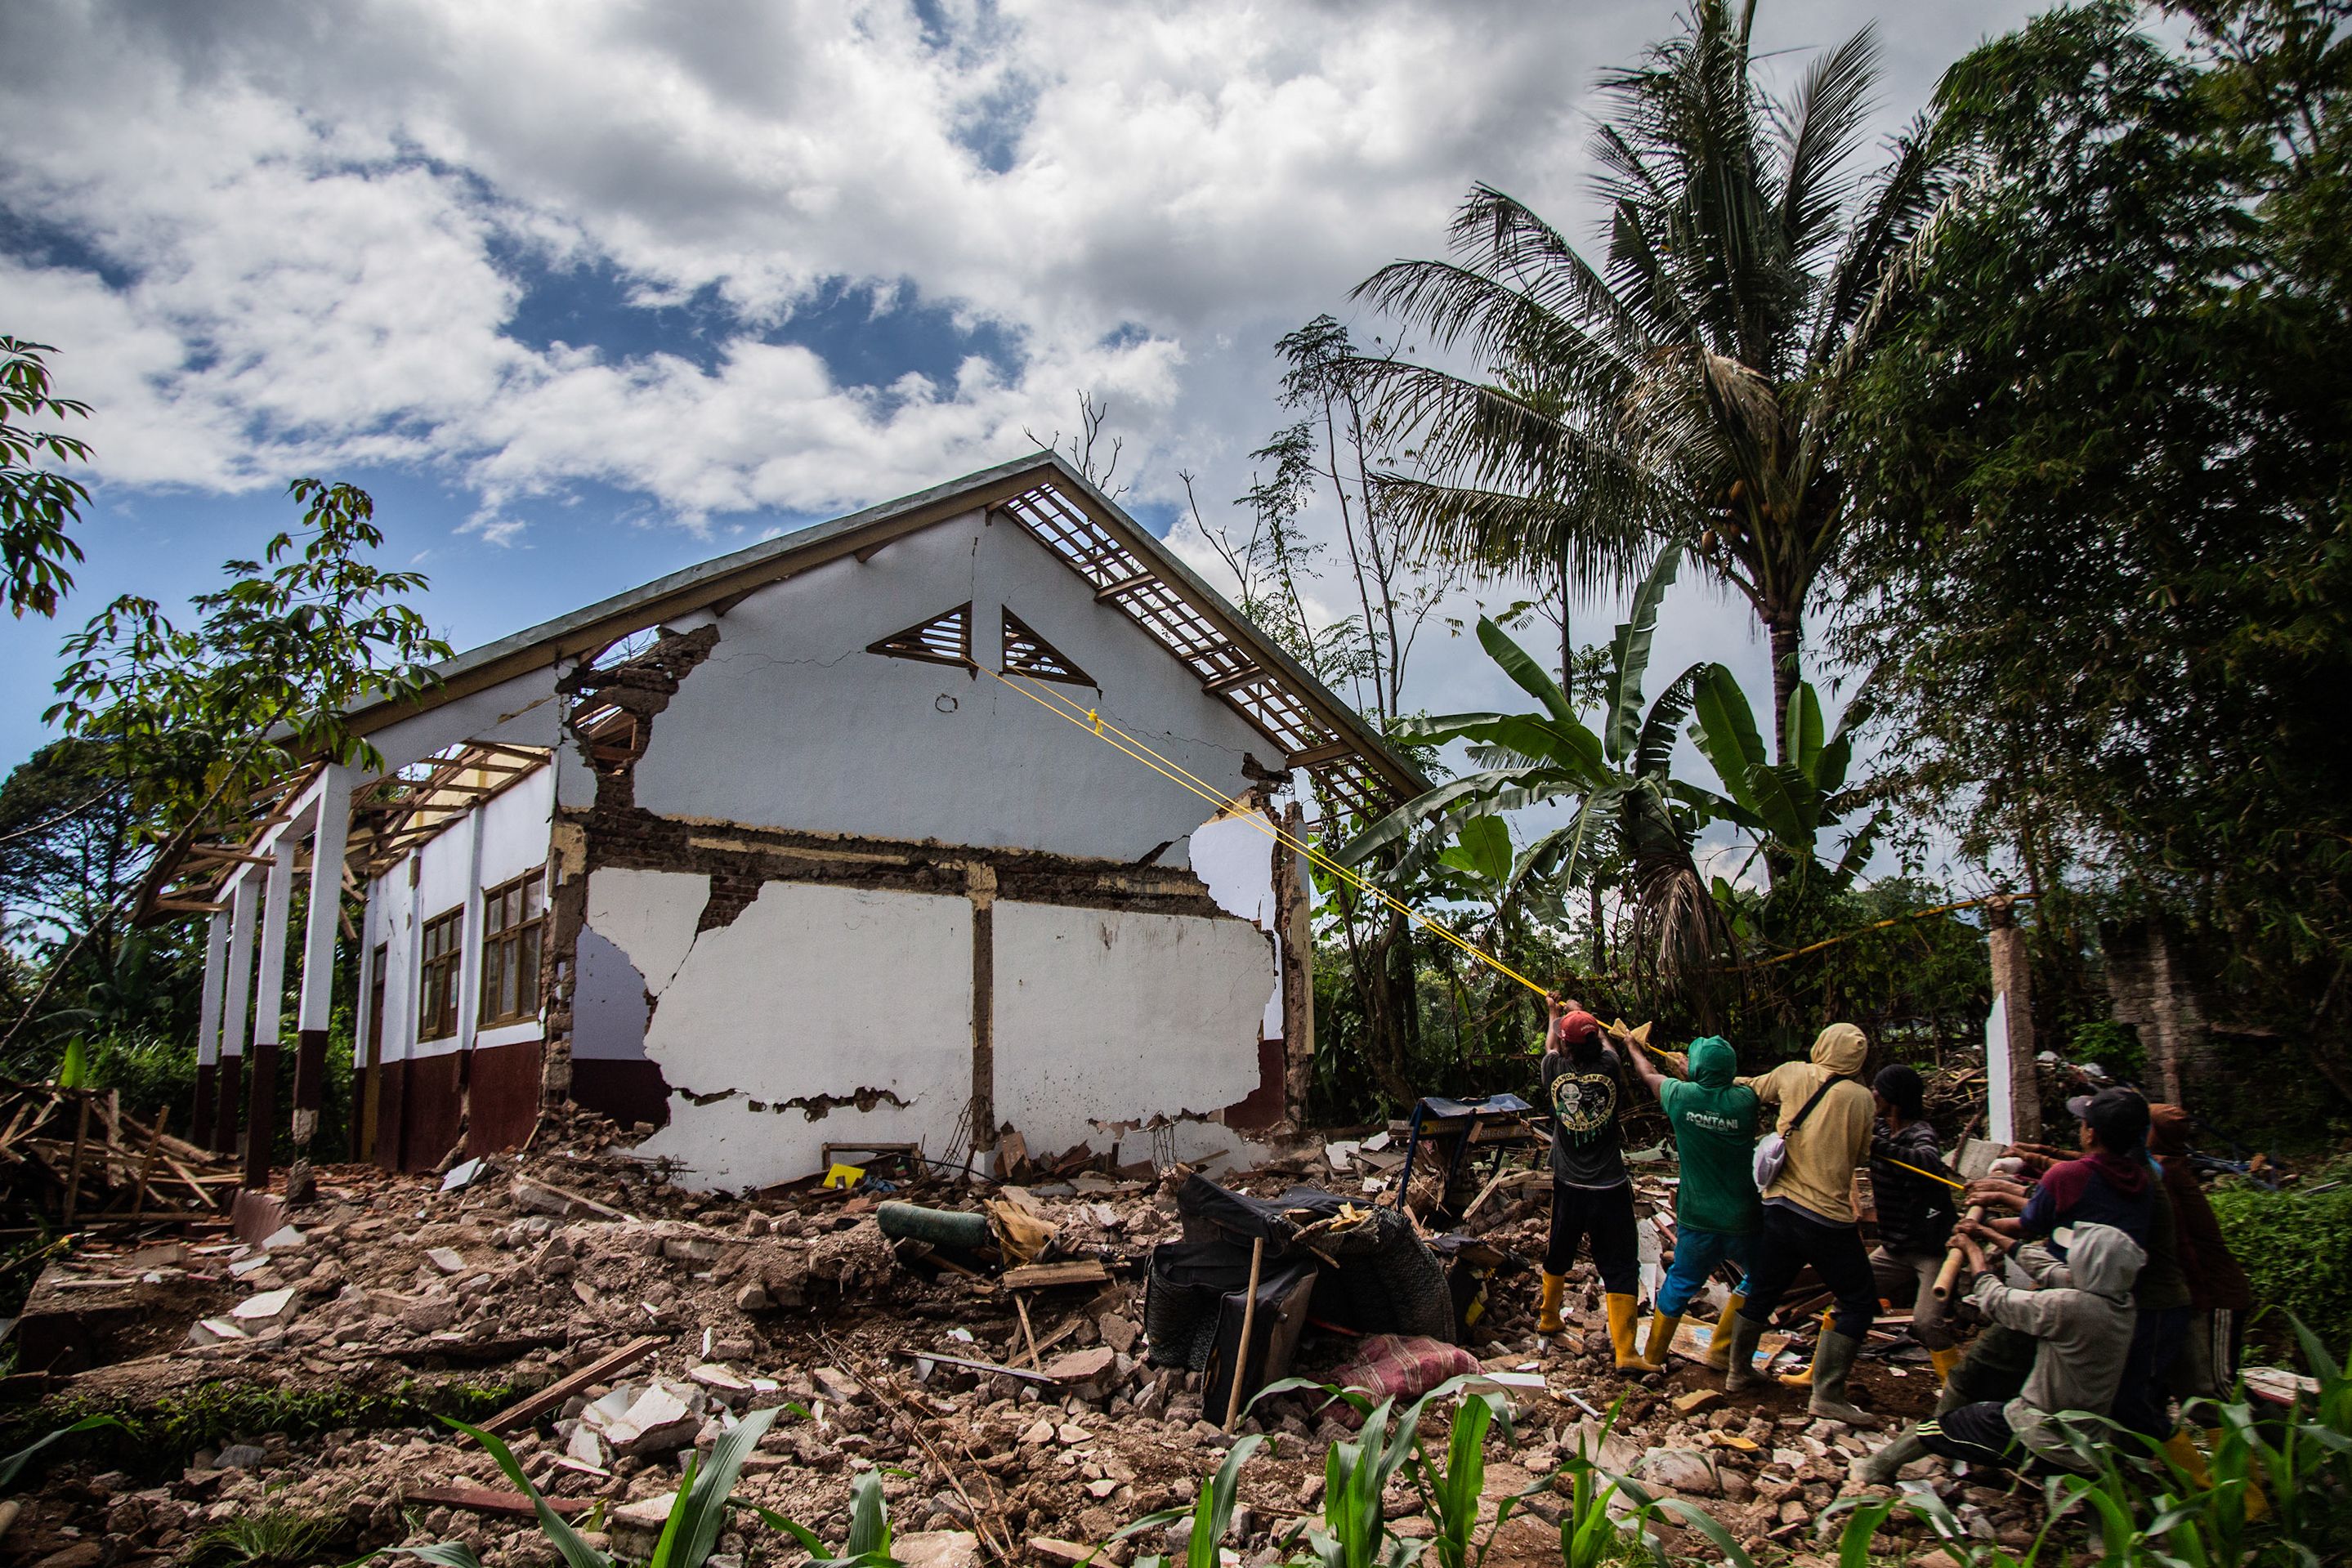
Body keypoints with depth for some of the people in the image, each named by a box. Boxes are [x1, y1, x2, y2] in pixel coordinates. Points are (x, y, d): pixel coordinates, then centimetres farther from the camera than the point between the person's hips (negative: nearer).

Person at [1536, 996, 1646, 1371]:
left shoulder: (1555, 1070, -8)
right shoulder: (1609, 1066, -10)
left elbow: (1550, 1044, 17)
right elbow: (1603, 1042, 15)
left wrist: (1555, 1013, 36)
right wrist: (1579, 1013, 33)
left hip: (1569, 1188, 2)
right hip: (1611, 1189, -2)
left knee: (1558, 1256, 21)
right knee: (1620, 1267, 1)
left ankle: (1548, 1317, 41)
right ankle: (1625, 1352, -3)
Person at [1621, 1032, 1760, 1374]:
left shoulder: (1682, 1095, -10)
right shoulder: (1744, 1101, -13)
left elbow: (1648, 1073, 12)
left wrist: (1633, 1047, 32)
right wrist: (1693, 1071, 27)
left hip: (1696, 1219, 2)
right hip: (1743, 1220, -2)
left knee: (1680, 1283, 19)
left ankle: (1653, 1356, 30)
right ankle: (1721, 1349, 22)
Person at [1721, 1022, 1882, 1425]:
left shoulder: (1792, 1074, 1)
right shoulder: (1859, 1097, -8)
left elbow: (1751, 1089, 18)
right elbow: (1859, 1155, 3)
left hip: (1779, 1208, 5)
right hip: (1829, 1218, -5)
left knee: (1762, 1290, 20)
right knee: (1859, 1302, 7)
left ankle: (1738, 1370, 33)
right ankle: (1827, 1395, 0)